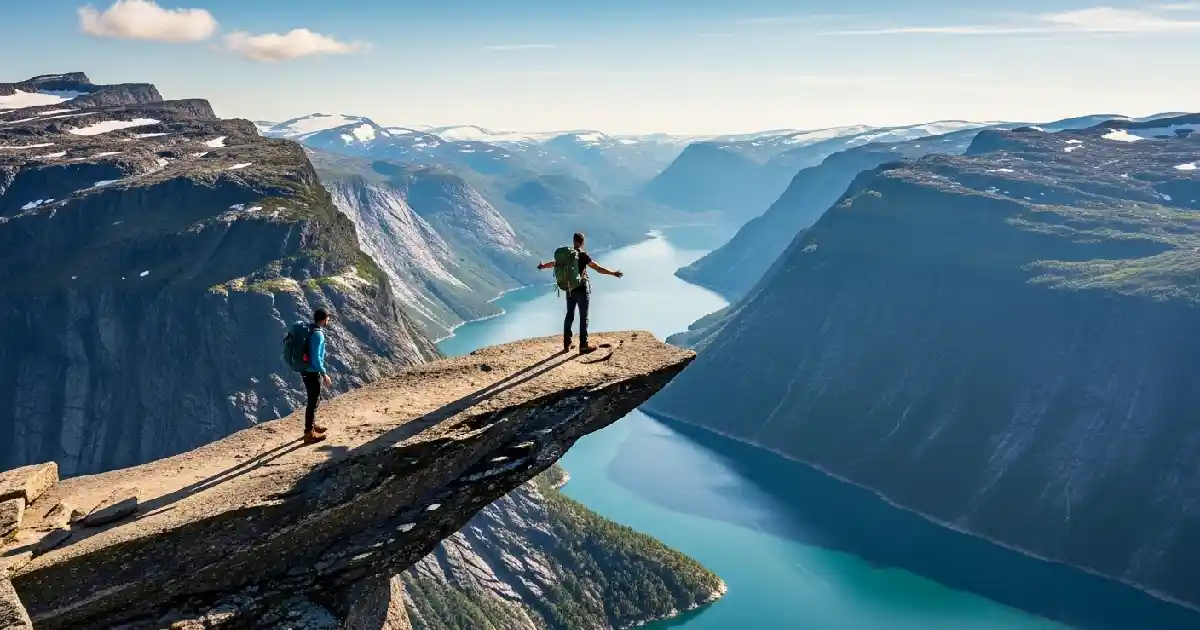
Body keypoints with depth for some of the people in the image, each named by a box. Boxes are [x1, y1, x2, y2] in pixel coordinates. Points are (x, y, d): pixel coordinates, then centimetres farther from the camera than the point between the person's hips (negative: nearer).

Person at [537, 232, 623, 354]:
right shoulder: (583, 255, -14)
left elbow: (554, 263, 21)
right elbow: (598, 268, -18)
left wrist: (543, 266, 41)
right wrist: (613, 273, -10)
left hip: (569, 290, 6)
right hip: (582, 289, -6)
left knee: (569, 315, 15)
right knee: (583, 317, 2)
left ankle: (566, 345, 22)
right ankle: (583, 346, 5)